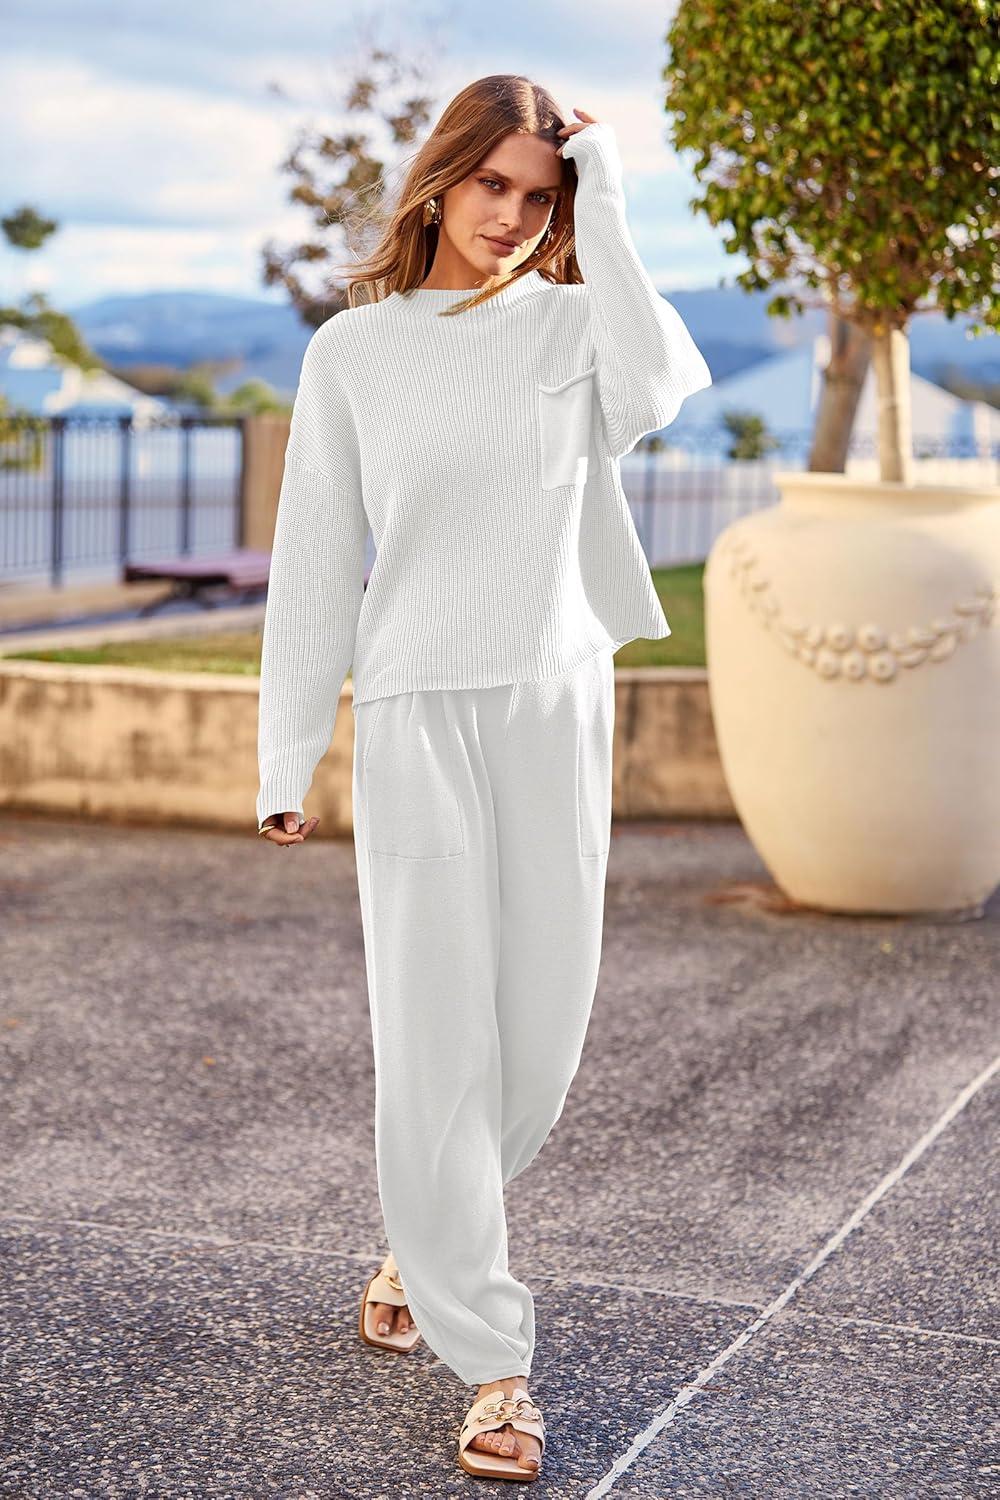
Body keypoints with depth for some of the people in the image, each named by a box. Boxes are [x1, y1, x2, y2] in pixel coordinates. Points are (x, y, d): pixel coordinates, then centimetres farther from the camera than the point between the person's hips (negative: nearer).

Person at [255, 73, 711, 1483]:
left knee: (543, 1026, 7)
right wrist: (286, 757, 4)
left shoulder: (573, 321, 5)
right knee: (437, 1035, -5)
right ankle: (493, 1361, 2)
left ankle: (427, 1237, 34)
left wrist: (603, 205, -12)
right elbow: (315, 560, 5)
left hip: (559, 706, 2)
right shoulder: (353, 350, 3)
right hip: (419, 716, -2)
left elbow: (656, 388, -19)